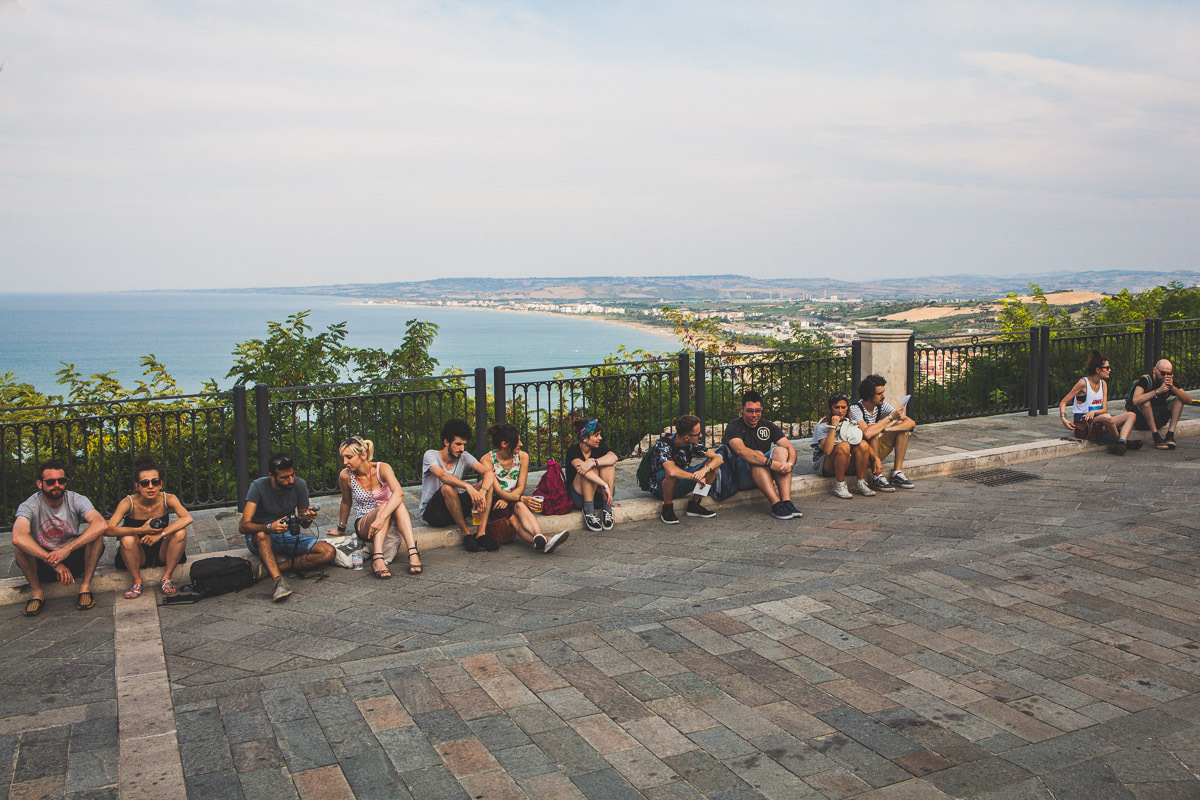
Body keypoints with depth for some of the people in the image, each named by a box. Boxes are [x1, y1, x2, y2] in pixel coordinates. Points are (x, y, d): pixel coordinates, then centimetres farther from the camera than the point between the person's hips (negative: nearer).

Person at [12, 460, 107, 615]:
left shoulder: (77, 500, -10)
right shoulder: (30, 506, -13)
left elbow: (101, 525, -29)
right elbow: (18, 537, -35)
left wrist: (67, 549, -38)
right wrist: (53, 562, -40)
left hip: (74, 559, 0)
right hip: (41, 564, 0)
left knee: (96, 534, -25)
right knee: (20, 545, -27)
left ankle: (85, 585, -13)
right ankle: (37, 593, -12)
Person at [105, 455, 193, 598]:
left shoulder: (167, 499, -15)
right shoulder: (129, 502, -17)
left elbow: (187, 518, -32)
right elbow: (108, 530, -30)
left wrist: (160, 534, -41)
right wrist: (141, 530, -40)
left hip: (162, 552, 1)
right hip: (139, 556, -1)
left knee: (180, 532, -26)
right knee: (127, 539, -31)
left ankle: (166, 577, -11)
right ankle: (137, 581, -10)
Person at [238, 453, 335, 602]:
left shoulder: (300, 485, -7)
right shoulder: (258, 487, -17)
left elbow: (304, 525, 2)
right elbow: (243, 526, -27)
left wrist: (308, 518, -24)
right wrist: (269, 527, -46)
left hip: (289, 535, 4)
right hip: (261, 538, -4)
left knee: (329, 552, -21)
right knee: (261, 535, -41)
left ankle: (274, 567, -24)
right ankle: (279, 580, -52)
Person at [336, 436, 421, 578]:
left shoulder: (382, 468, -13)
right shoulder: (345, 476, -8)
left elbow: (399, 493, -32)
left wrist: (381, 518, -45)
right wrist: (341, 528, 21)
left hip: (389, 523, 0)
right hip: (363, 526, 0)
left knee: (397, 503, -34)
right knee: (384, 506, -33)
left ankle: (413, 552, -47)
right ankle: (378, 558, -51)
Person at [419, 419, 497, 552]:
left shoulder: (464, 457, 2)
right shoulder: (431, 455, -11)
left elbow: (488, 472, -13)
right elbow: (442, 475, -32)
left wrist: (482, 492, -35)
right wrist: (468, 487, -48)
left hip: (456, 511, 5)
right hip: (431, 513, -5)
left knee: (487, 483, -14)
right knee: (448, 488, -36)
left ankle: (481, 534, -25)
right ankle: (466, 533, -23)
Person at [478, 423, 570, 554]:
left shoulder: (522, 456, 1)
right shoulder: (487, 460, -11)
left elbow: (521, 487, 1)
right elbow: (497, 491, -19)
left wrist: (507, 499, -21)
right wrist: (522, 499, -34)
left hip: (515, 499, 3)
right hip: (495, 502, -3)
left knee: (519, 506, -35)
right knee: (514, 519, -35)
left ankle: (539, 538, -62)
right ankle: (544, 540, -62)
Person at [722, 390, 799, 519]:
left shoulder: (768, 426, 9)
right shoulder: (733, 427, -7)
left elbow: (790, 447, -1)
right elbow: (740, 450, -28)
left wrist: (790, 464, -25)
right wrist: (770, 462, -36)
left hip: (765, 473, 5)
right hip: (740, 477, -4)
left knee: (780, 450, -20)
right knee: (756, 454, -32)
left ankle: (786, 501, -34)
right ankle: (775, 504, -43)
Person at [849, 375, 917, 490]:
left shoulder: (882, 406, -3)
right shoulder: (855, 409, -21)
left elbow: (911, 422, -8)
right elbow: (867, 433, -39)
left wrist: (887, 429, -26)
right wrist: (890, 417, -28)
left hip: (877, 450, 7)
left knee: (904, 426, -8)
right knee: (873, 429, -33)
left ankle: (897, 473, -11)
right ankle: (877, 477, -25)